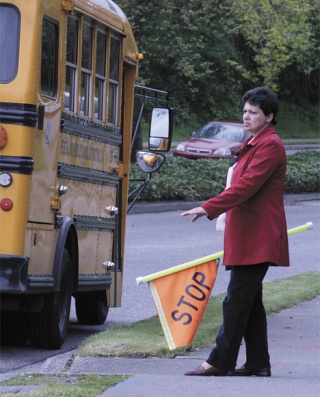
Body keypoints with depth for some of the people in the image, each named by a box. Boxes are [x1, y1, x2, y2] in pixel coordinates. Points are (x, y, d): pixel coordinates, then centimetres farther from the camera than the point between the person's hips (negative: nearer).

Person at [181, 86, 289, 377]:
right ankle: (258, 363, 13)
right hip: (248, 236, 11)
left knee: (237, 299, -9)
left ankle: (221, 362, -8)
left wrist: (209, 208, -24)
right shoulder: (254, 143, 20)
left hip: (257, 238, -11)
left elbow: (246, 186, -22)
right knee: (250, 301, 11)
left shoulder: (270, 146, -13)